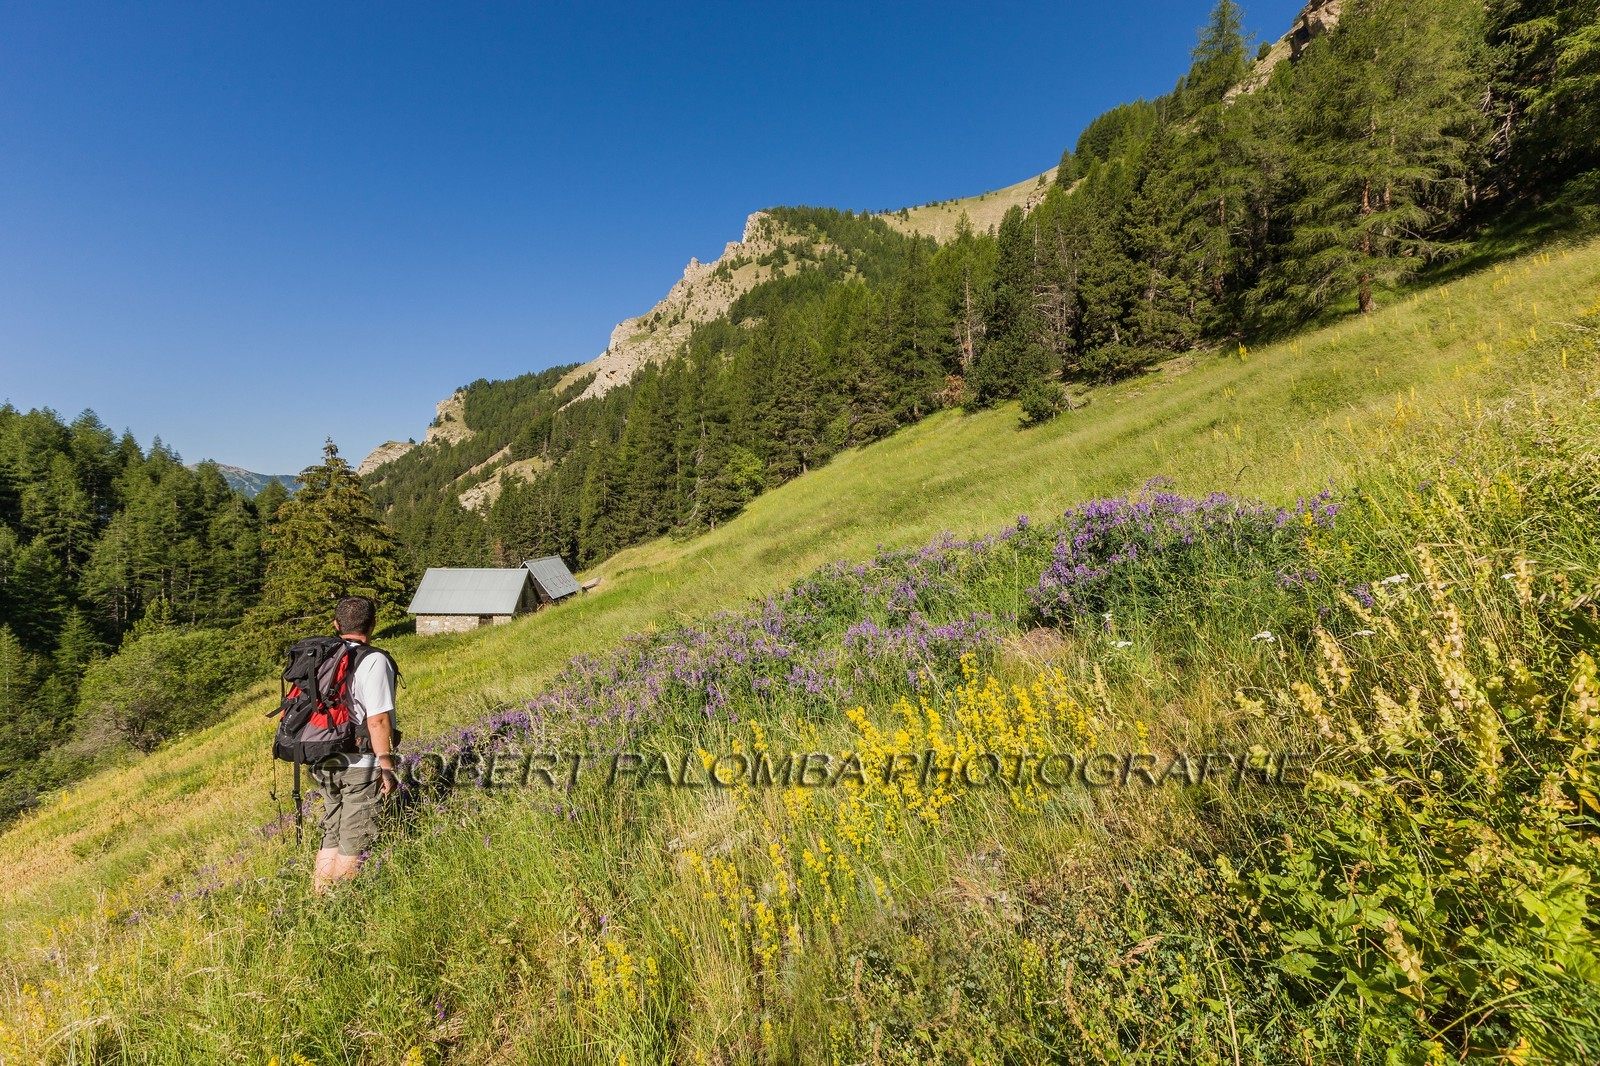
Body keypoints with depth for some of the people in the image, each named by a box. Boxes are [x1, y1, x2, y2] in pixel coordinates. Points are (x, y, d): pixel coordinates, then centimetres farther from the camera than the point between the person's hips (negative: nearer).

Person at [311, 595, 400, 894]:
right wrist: (387, 767, -12)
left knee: (331, 838, 17)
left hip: (326, 763, 7)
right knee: (354, 844, 2)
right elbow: (378, 720, -19)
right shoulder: (374, 660, -15)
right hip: (362, 763, -7)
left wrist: (317, 761, 23)